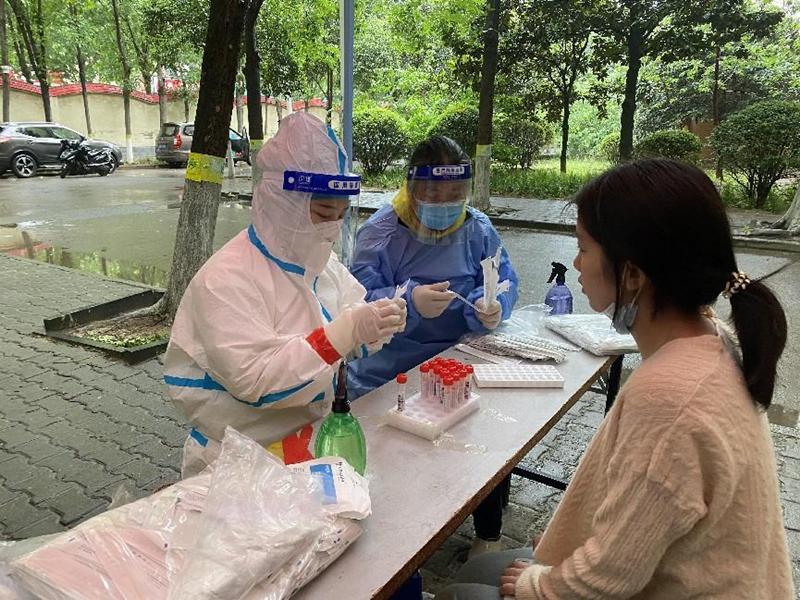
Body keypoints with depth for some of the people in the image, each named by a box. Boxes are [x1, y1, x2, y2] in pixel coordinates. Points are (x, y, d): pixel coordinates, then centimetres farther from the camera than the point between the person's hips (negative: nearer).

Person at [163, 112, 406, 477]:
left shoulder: (320, 262, 6)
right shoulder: (226, 280, -17)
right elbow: (255, 380, -24)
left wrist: (377, 325, -11)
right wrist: (345, 331, -30)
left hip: (316, 430, 7)